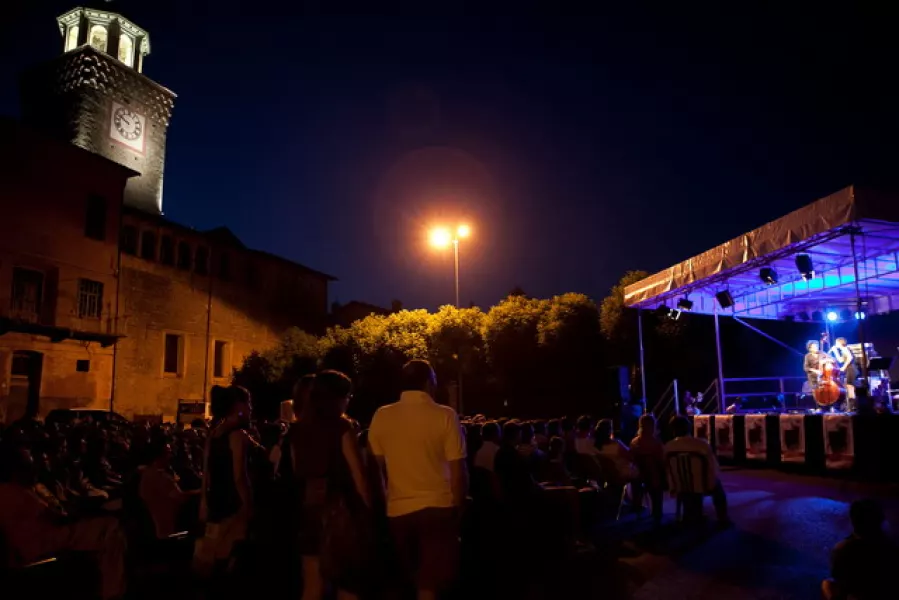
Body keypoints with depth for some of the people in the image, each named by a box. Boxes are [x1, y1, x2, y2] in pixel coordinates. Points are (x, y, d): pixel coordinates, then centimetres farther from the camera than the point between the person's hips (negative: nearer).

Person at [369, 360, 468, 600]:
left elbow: (376, 467, 5)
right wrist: (459, 507, 2)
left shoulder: (381, 416, -1)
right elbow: (457, 471, -10)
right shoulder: (445, 416, -9)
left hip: (398, 510, 4)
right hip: (437, 508, -3)